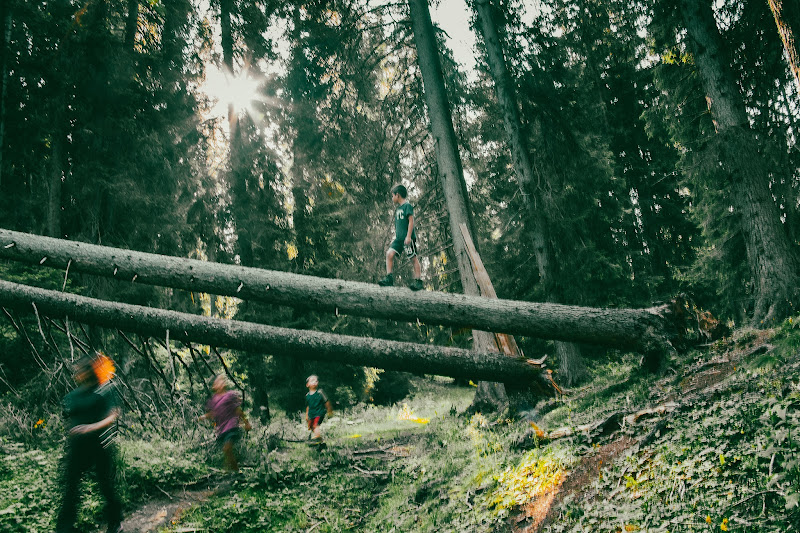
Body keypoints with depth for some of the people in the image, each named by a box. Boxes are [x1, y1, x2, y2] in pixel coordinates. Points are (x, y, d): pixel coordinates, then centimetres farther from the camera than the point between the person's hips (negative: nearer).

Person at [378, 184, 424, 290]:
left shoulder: (407, 206, -5)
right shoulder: (398, 209, 20)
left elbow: (411, 221, -12)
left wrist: (408, 236, -19)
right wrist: (395, 237, 24)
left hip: (408, 238, -8)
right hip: (399, 238, 8)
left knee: (413, 258, -2)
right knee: (389, 253, -9)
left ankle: (418, 282, 1)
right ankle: (389, 278, -11)